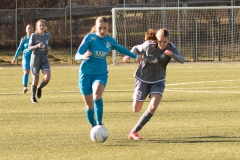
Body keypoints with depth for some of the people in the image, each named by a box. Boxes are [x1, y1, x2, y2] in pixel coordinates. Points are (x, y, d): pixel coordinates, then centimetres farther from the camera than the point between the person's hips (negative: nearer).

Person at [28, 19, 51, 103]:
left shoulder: (48, 35, 4)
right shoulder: (34, 36, -8)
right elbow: (29, 48, -6)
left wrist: (49, 48, -5)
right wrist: (37, 46, -24)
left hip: (44, 59, 3)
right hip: (35, 58, -3)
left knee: (47, 77, -15)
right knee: (36, 80, 1)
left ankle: (39, 88, 16)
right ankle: (33, 97, 23)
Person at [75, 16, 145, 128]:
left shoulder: (109, 41, -1)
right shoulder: (89, 38, -13)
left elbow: (121, 49, 19)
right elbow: (77, 55, -19)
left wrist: (135, 57, 28)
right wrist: (83, 56, -42)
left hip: (101, 73, 1)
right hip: (86, 73, -1)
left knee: (97, 94, -30)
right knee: (89, 105, 5)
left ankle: (99, 124, -25)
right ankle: (94, 127, 27)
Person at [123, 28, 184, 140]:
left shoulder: (170, 47, -16)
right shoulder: (148, 45, -18)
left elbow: (181, 60, -28)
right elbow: (136, 48, 1)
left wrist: (172, 54, -47)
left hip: (158, 81, 1)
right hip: (143, 79, -1)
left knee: (152, 108, -20)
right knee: (136, 109, 5)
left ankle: (134, 132, -7)